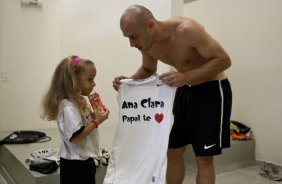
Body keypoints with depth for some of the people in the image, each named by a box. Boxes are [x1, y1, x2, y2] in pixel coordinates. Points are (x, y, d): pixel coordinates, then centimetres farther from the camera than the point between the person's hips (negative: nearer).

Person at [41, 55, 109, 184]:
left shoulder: (78, 103, 7)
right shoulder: (69, 107, -23)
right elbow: (75, 136, -28)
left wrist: (94, 115, 1)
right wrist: (97, 121, -25)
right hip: (75, 165, -10)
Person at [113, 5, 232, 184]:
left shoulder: (186, 30, -30)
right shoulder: (147, 43, -9)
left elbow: (223, 60, -26)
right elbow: (147, 69, 10)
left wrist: (186, 77, -38)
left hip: (212, 89, -6)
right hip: (184, 90, 6)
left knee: (204, 158, -3)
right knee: (173, 151, 9)